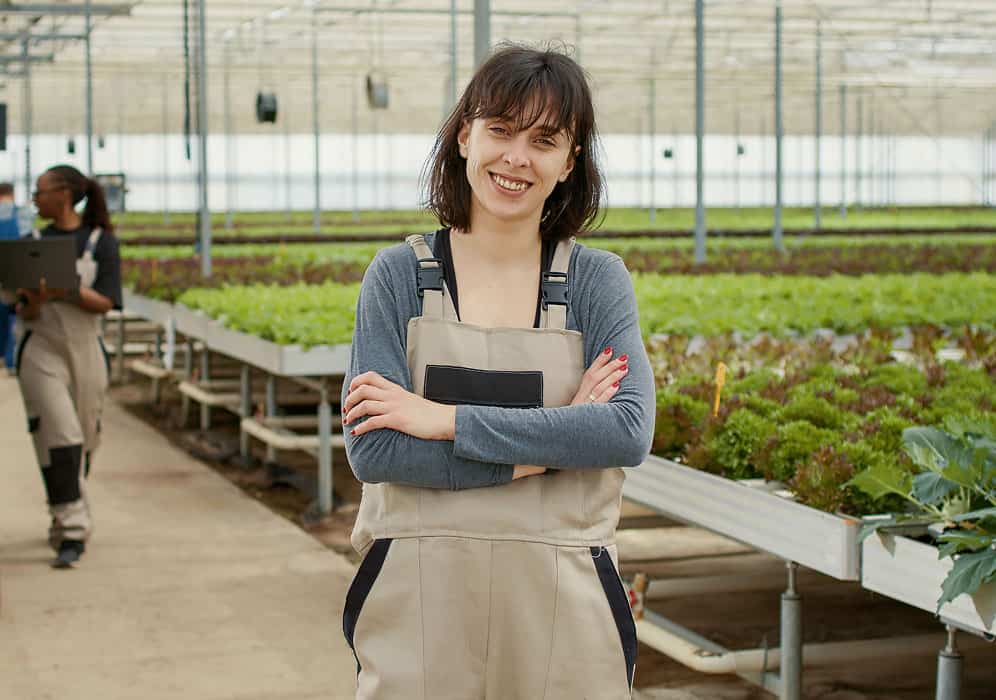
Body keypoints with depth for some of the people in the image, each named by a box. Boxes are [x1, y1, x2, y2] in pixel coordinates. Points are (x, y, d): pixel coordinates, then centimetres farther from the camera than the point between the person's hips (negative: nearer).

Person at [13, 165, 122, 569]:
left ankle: (65, 516, 32)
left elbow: (104, 303, -8)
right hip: (41, 349, 0)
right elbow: (25, 312, 2)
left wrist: (66, 291, -23)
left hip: (85, 349, 0)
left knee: (83, 441, 9)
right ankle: (71, 532, -13)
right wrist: (35, 302, -21)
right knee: (60, 437, -12)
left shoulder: (101, 241, 0)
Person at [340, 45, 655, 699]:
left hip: (563, 609, 1)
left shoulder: (598, 279, 1)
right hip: (422, 603, 0)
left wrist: (446, 418, -17)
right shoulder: (399, 275, -1)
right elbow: (373, 450, -11)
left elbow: (630, 431, -14)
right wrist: (549, 445, -15)